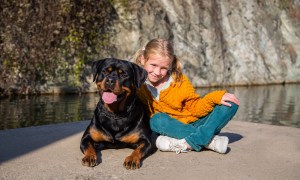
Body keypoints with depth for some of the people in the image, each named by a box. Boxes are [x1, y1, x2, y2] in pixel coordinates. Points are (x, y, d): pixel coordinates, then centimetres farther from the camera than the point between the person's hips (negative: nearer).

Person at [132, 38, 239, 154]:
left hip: (194, 125, 2)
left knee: (230, 103, -13)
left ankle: (188, 143, -34)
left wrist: (214, 98, -20)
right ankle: (210, 140, -32)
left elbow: (195, 107, -5)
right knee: (157, 119, -35)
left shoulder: (180, 81, -6)